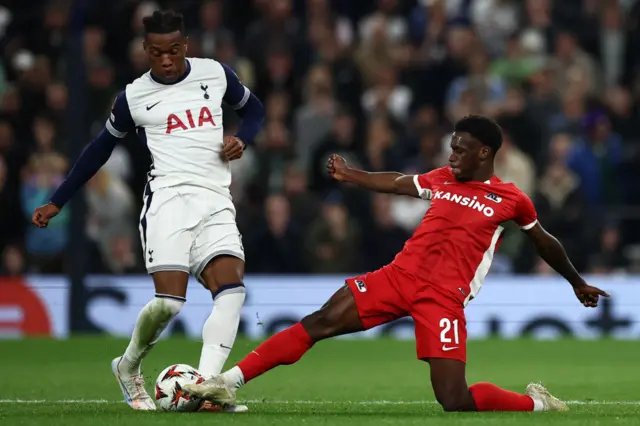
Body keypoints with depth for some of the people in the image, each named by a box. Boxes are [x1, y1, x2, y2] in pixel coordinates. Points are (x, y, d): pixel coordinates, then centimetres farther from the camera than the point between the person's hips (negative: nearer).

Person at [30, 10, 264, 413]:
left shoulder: (215, 74, 10)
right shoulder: (134, 96, 7)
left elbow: (253, 108, 27)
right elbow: (100, 149, 19)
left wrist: (241, 139, 3)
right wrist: (57, 203, 21)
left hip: (215, 201, 3)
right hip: (169, 197, -3)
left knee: (232, 287, -20)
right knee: (169, 299, -17)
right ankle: (129, 367, 11)